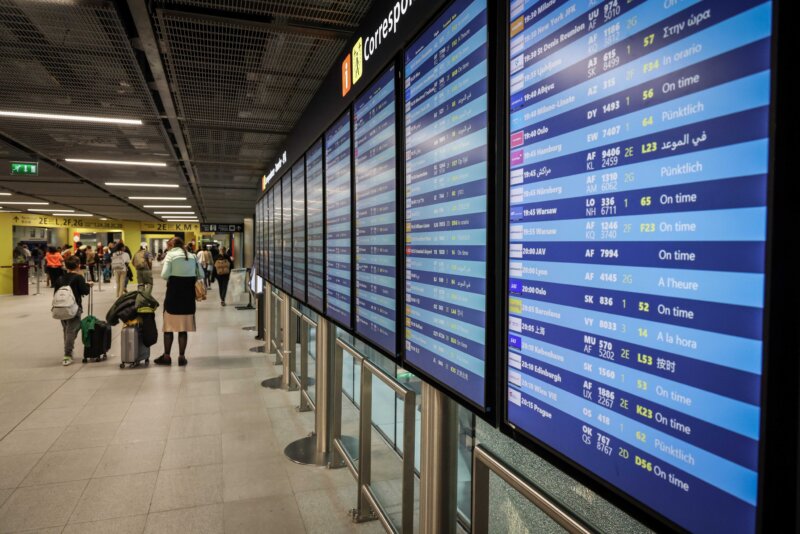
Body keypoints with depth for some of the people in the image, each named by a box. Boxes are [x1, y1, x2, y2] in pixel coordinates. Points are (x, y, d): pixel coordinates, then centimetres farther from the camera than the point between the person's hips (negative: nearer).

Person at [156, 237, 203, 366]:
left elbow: (164, 275, -12)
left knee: (169, 326, 8)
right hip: (188, 294, 3)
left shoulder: (170, 255, -3)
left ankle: (167, 356, 13)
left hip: (174, 293, -3)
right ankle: (182, 357, 10)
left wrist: (172, 278, 8)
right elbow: (201, 275, 8)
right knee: (184, 327, 8)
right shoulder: (193, 256, 9)